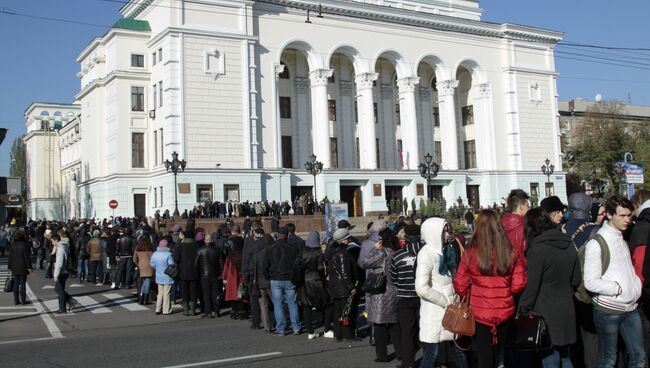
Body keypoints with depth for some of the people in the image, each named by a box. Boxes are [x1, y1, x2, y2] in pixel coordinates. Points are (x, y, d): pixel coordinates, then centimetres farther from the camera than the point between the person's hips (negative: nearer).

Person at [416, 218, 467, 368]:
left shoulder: (443, 251, 11)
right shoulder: (426, 254, -14)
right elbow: (422, 287, -23)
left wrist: (453, 301, 4)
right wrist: (446, 302, -14)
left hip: (449, 311, 8)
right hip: (434, 313, -8)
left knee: (457, 351, 13)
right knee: (430, 355, 0)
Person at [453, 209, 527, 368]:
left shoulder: (471, 253, -13)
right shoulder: (512, 253, -8)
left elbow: (460, 286, -7)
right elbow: (518, 285, -7)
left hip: (480, 313, -2)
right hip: (504, 312, 2)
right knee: (497, 354, 22)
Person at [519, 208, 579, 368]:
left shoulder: (537, 249, -16)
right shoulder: (569, 245, 5)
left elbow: (532, 286, -14)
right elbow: (576, 280, 13)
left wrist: (523, 310, -3)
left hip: (545, 314, -7)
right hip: (567, 312, 7)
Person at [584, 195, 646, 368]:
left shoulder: (622, 238, 10)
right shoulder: (596, 243, -13)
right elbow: (591, 283, -17)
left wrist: (636, 285, -1)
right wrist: (619, 289, -14)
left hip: (630, 308, 7)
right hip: (608, 310, -7)